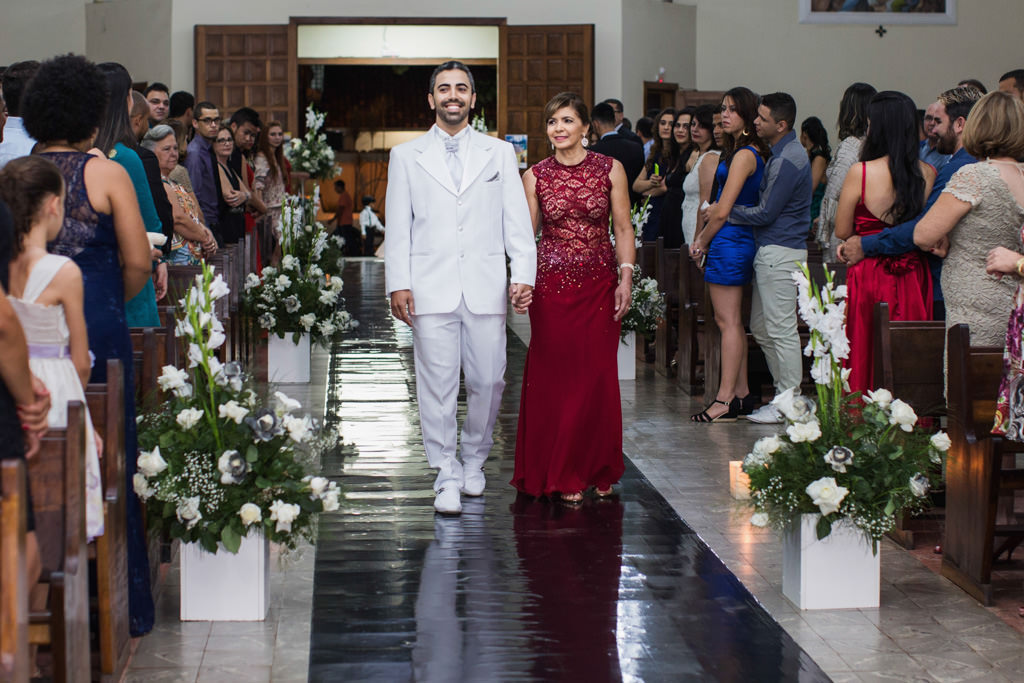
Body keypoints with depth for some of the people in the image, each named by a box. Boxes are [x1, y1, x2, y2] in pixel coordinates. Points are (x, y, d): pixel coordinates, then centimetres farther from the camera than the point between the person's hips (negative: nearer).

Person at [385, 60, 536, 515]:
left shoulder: (500, 154, 11)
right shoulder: (406, 156, 10)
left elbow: (517, 221, 6)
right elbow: (398, 227, 7)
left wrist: (523, 275, -5)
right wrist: (398, 284, -2)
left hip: (486, 289, 1)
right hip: (431, 289, -1)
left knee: (488, 381, 1)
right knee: (437, 385, -3)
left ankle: (474, 459, 24)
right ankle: (447, 477, 6)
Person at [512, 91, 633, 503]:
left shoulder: (610, 169, 2)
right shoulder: (536, 176, 3)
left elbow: (624, 229, 5)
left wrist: (626, 277, -4)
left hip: (599, 283, 0)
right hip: (552, 284, 0)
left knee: (598, 376, 2)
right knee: (556, 376, 0)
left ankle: (598, 470, 17)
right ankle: (562, 474, 11)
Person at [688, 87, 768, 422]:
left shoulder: (744, 156, -15)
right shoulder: (750, 153, 14)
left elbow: (722, 212, -17)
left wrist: (702, 242, -3)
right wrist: (702, 239, 10)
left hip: (729, 242, -10)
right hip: (740, 240, 10)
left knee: (727, 321, -8)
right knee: (732, 321, 13)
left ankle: (726, 400, -7)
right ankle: (741, 392, 18)